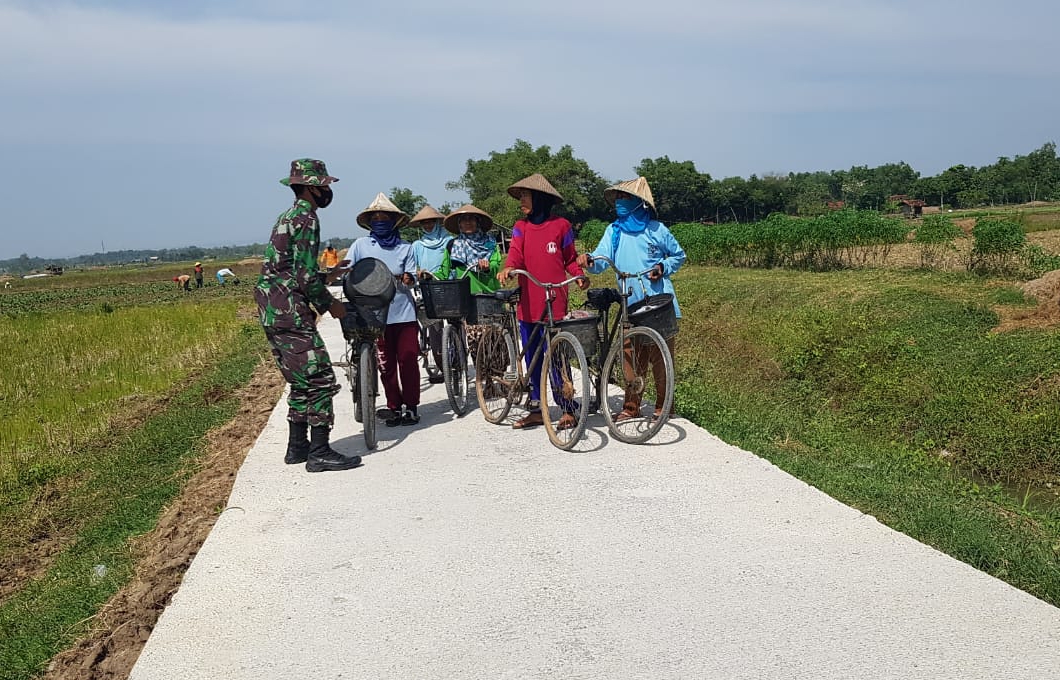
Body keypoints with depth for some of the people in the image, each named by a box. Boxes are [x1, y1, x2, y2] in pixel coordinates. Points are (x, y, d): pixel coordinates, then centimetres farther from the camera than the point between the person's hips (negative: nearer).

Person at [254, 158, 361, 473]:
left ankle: (297, 447, 22)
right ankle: (320, 453, -5)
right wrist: (330, 304, -6)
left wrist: (325, 275, 23)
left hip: (273, 314, 11)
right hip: (291, 315, -11)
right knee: (320, 381, -7)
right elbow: (306, 276, -17)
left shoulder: (286, 217, 20)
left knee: (301, 382, 17)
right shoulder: (306, 219, -12)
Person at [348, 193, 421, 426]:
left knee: (408, 359, -4)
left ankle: (411, 406, 8)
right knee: (385, 363, 5)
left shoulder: (405, 247, 7)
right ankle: (393, 406, 17)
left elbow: (412, 277, 3)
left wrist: (407, 279, -20)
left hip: (404, 312, 0)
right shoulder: (361, 245, 7)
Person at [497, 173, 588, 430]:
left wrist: (579, 276, -8)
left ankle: (567, 409, 3)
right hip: (527, 304, 5)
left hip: (553, 305, -4)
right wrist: (507, 267, -27)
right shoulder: (520, 227, 11)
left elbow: (570, 260, 11)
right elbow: (516, 252, -7)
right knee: (532, 358, 10)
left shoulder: (561, 226, 3)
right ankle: (536, 410, 20)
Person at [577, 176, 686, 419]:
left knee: (661, 358, 0)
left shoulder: (656, 229, 3)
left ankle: (663, 406, 10)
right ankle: (631, 406, 12)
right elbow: (601, 260, -2)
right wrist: (589, 260, -25)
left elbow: (679, 255, 14)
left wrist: (663, 267, -5)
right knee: (631, 358, 1)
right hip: (631, 306, 3)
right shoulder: (613, 231, 10)